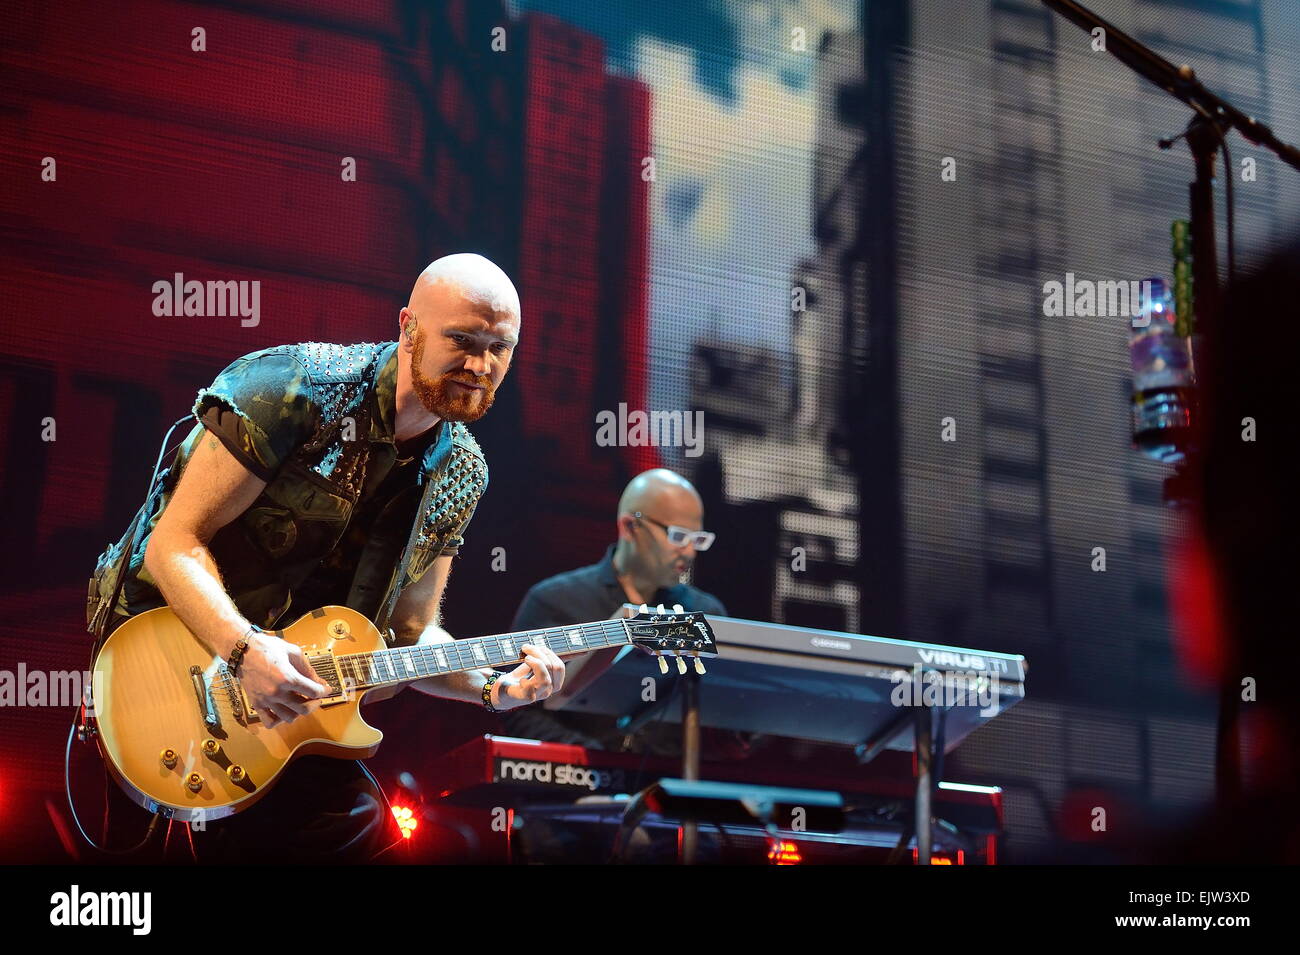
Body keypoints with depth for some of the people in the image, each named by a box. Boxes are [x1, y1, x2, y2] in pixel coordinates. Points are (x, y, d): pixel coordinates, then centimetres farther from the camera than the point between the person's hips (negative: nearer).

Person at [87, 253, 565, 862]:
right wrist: (245, 651, -31)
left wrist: (491, 688, -8)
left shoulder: (460, 474, 4)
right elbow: (174, 543, -17)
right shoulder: (296, 388, -15)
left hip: (300, 692, 6)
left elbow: (409, 633, 10)